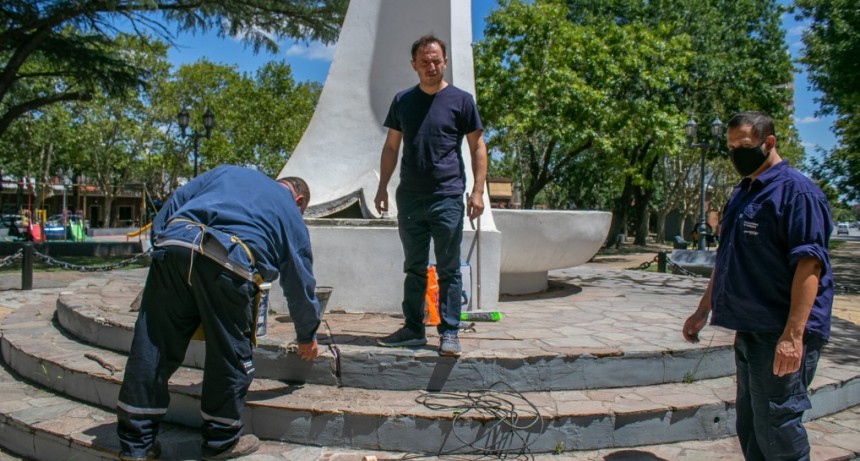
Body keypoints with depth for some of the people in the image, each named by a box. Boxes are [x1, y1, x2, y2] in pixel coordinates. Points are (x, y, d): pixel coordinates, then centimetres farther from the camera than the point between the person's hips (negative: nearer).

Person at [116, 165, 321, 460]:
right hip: (229, 262, -3)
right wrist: (307, 337, 42)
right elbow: (301, 286, 31)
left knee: (153, 349, 11)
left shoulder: (227, 172, 34)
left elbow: (170, 207, 22)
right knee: (230, 356, 13)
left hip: (172, 245, 4)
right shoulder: (291, 215, 27)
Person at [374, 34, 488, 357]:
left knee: (449, 270, 1)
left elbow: (477, 148, 1)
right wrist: (383, 187, 8)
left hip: (447, 198, -4)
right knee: (414, 269, 11)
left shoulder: (461, 100, 1)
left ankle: (449, 333, 9)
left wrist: (478, 191, -8)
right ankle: (413, 330, 20)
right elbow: (391, 147, 15)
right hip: (410, 198, 4)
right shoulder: (402, 101, 10)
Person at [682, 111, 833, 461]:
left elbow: (808, 264, -20)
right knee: (750, 426, 16)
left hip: (780, 335, -9)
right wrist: (703, 310, 23)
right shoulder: (742, 194, 16)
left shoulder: (796, 190, -11)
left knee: (776, 428, -3)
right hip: (750, 330, 9)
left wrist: (793, 335, -25)